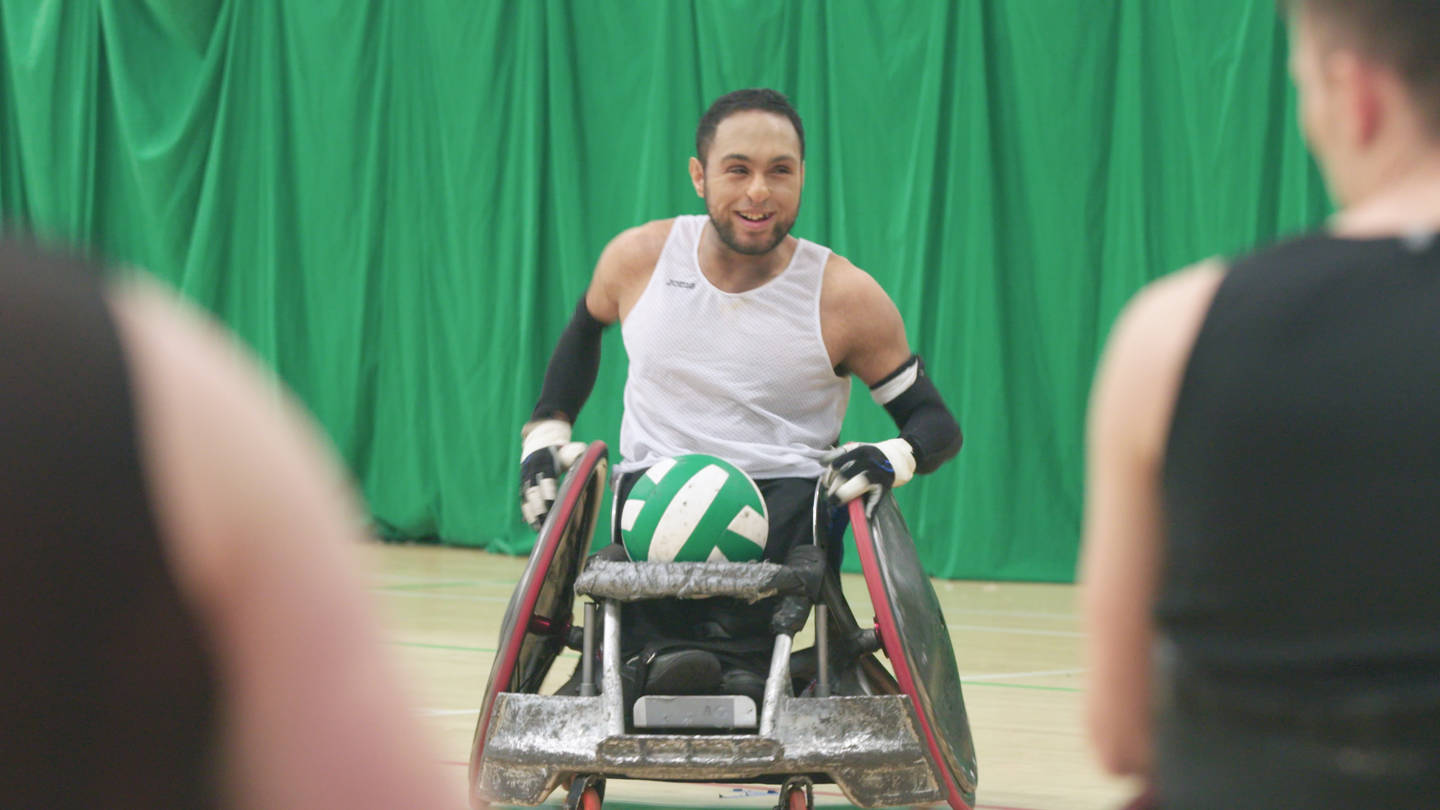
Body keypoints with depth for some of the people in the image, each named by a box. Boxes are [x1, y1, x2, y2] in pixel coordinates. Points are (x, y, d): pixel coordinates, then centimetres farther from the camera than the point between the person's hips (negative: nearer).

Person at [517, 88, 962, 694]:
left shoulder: (846, 297, -2)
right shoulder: (639, 258, 5)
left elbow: (937, 424, 4)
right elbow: (585, 330, 29)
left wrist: (893, 458, -19)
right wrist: (545, 430, 17)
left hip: (786, 491, 0)